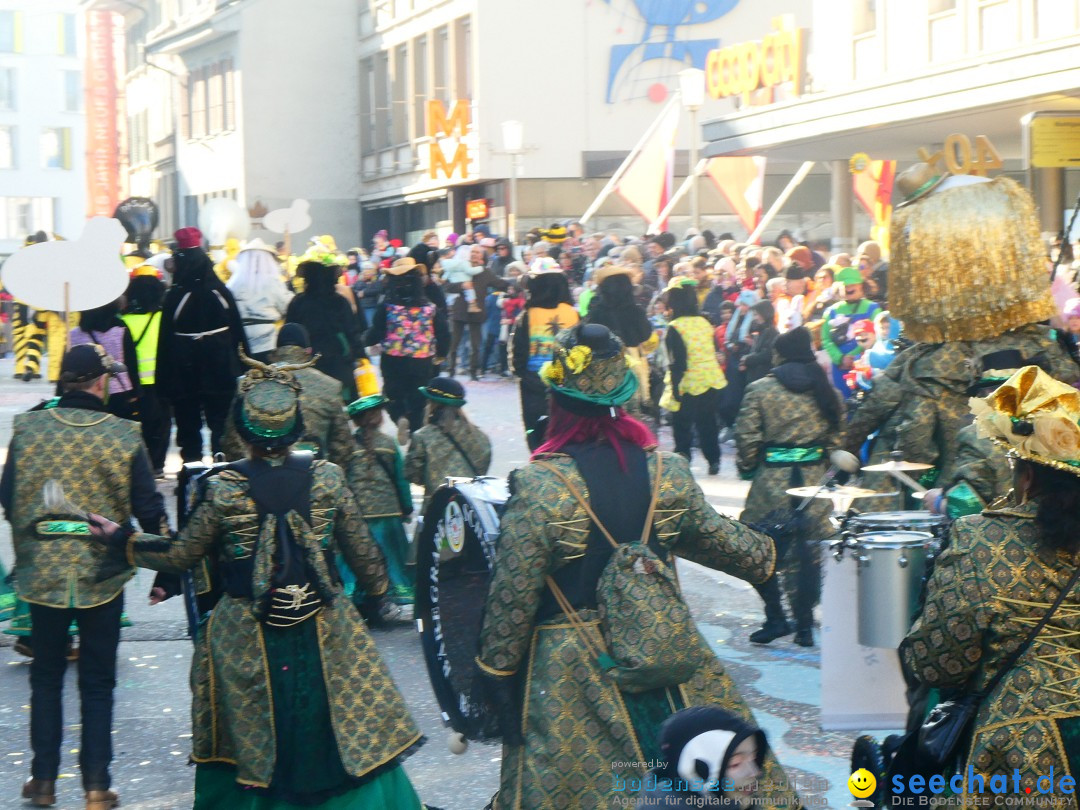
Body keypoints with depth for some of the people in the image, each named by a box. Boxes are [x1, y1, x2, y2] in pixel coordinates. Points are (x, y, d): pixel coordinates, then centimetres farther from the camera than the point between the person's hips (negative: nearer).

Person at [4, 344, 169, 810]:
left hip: (42, 573, 1)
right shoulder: (123, 435, -10)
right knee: (97, 681, 10)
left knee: (46, 676, 16)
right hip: (103, 575, -1)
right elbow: (149, 509, -7)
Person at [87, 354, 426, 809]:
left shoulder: (223, 490, -12)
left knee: (247, 740, 17)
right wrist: (377, 590, 20)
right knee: (351, 732, 12)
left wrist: (119, 541, 11)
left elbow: (181, 556, -2)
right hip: (324, 631, 1)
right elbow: (362, 551, 0)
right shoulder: (327, 479, -8)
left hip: (246, 640, -1)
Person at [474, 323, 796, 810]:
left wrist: (497, 671, -3)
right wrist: (765, 554, 32)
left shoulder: (538, 486, -17)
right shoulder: (668, 473, -4)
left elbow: (513, 596, -14)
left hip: (569, 676, -3)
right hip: (666, 658, 4)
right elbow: (715, 538, 12)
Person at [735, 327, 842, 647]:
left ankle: (776, 618, 4)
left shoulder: (760, 390, -6)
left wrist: (747, 469, 10)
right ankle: (804, 624, 10)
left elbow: (747, 438, -6)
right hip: (814, 479, 3)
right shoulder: (827, 391, 5)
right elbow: (836, 438, 7)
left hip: (772, 479, -3)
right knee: (808, 552, 8)